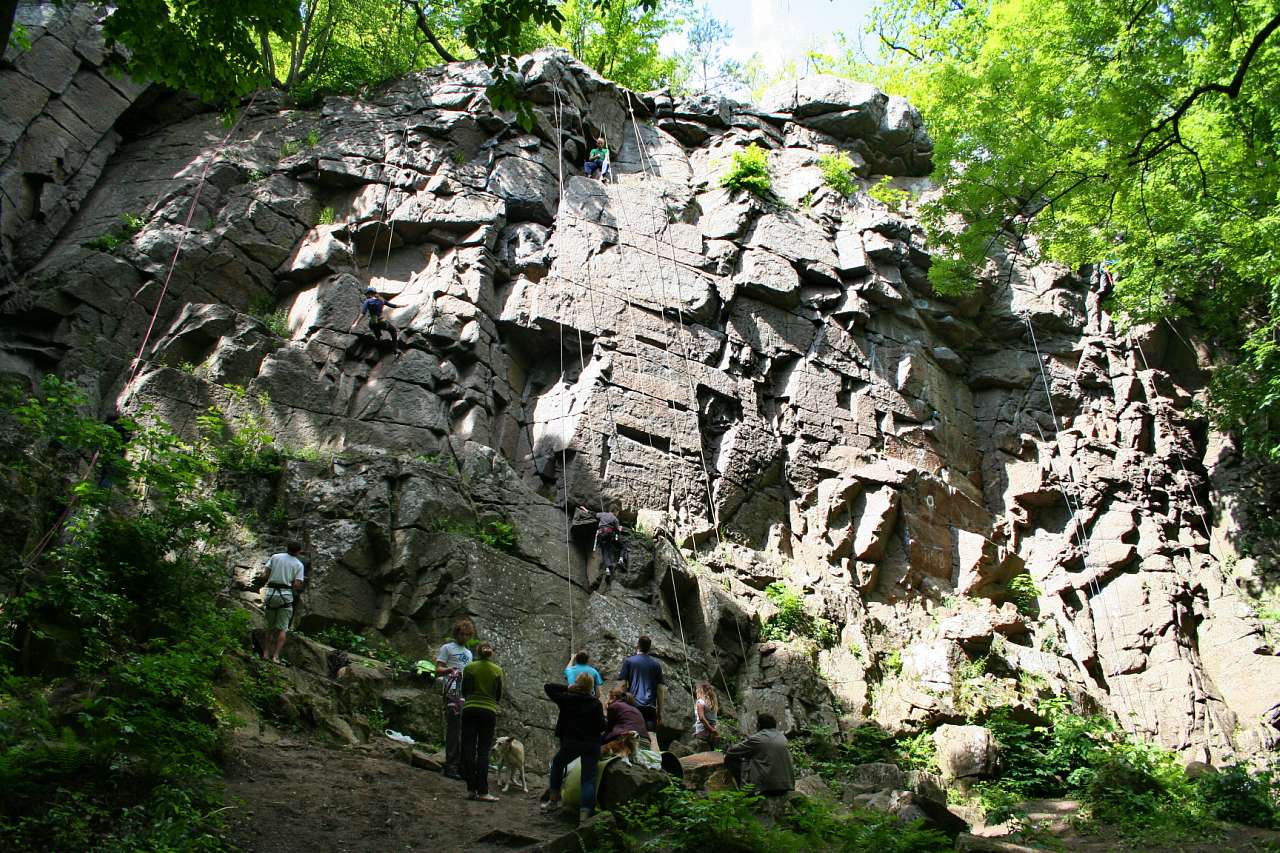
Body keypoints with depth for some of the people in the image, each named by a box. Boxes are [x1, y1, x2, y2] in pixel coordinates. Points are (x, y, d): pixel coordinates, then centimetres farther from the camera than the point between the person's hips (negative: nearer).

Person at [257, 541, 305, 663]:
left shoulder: (275, 557, 8)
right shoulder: (299, 565, 4)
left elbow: (264, 576, 1)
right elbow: (297, 585, -6)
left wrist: (260, 577, 22)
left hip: (270, 593, 2)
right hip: (285, 595, -2)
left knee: (270, 627, 16)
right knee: (282, 628, 3)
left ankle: (266, 653, 8)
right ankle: (276, 656, -7)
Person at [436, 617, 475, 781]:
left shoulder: (469, 653, 26)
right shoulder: (447, 648, 7)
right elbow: (438, 670, -1)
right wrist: (450, 670, -21)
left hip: (467, 694, 7)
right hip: (453, 693, -7)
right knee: (454, 728, -10)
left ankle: (461, 765, 8)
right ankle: (451, 766, -8)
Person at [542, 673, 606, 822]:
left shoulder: (567, 699, -2)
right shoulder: (595, 703, -4)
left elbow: (547, 687, 8)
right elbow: (602, 726, -6)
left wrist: (567, 688, 7)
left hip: (571, 742, 1)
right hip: (592, 745, 0)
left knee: (557, 764, 27)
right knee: (589, 778, 1)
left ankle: (553, 800, 28)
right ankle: (585, 813, -15)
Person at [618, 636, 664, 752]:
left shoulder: (629, 661, 5)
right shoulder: (656, 665, 12)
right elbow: (660, 689, 10)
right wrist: (659, 711, 15)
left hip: (633, 706, -2)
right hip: (650, 707, 2)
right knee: (652, 737, -5)